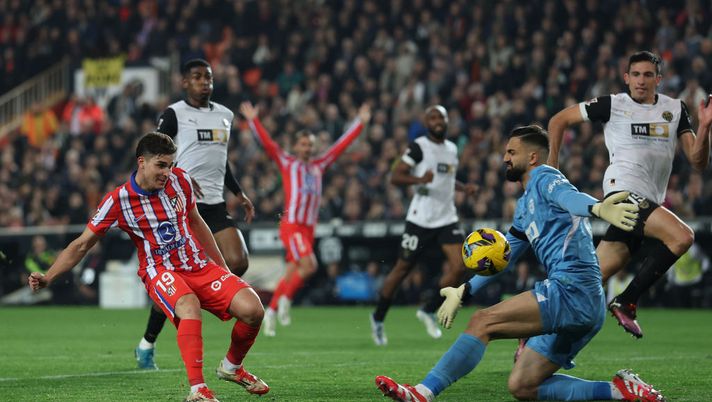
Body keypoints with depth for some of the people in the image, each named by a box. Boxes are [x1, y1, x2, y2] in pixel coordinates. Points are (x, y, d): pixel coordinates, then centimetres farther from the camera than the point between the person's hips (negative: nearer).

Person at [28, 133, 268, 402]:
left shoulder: (180, 180, 2)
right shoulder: (118, 201, -11)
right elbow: (82, 245, -5)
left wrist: (223, 267, 21)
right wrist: (47, 278, -17)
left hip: (201, 266, 5)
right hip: (160, 271, -5)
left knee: (252, 310, -16)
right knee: (189, 306, -40)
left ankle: (232, 367, 14)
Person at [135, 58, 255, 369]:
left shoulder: (224, 115, 18)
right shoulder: (174, 114, -3)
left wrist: (238, 193, 19)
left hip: (215, 204, 6)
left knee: (239, 263, -12)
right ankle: (147, 345, 7)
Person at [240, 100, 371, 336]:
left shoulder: (318, 165, 16)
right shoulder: (287, 163, 4)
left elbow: (341, 145, 19)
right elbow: (268, 143, -5)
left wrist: (360, 123, 18)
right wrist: (253, 120, -16)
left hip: (309, 227, 5)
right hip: (291, 225, -5)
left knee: (292, 273, 7)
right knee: (309, 265, -21)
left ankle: (271, 312, 18)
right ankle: (285, 299, -3)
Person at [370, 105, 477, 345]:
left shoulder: (452, 149, 13)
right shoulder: (418, 147, -9)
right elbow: (395, 177, -14)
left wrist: (464, 188, 12)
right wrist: (419, 180, -30)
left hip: (447, 219, 6)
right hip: (420, 219, -6)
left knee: (459, 268, -10)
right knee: (402, 269, 2)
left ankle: (429, 311, 9)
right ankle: (378, 318, 19)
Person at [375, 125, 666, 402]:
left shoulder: (543, 177, -2)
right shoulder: (523, 207, 27)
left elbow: (568, 196, -26)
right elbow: (504, 257, 37)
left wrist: (598, 208, -48)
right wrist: (463, 292, 33)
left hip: (572, 289, -10)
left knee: (484, 321, -15)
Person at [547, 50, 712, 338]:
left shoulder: (675, 109, 15)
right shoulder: (612, 105, 4)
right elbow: (559, 120, 13)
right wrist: (552, 162, 5)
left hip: (650, 202, 5)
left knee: (593, 279, 1)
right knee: (682, 237, -26)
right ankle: (626, 303, -17)